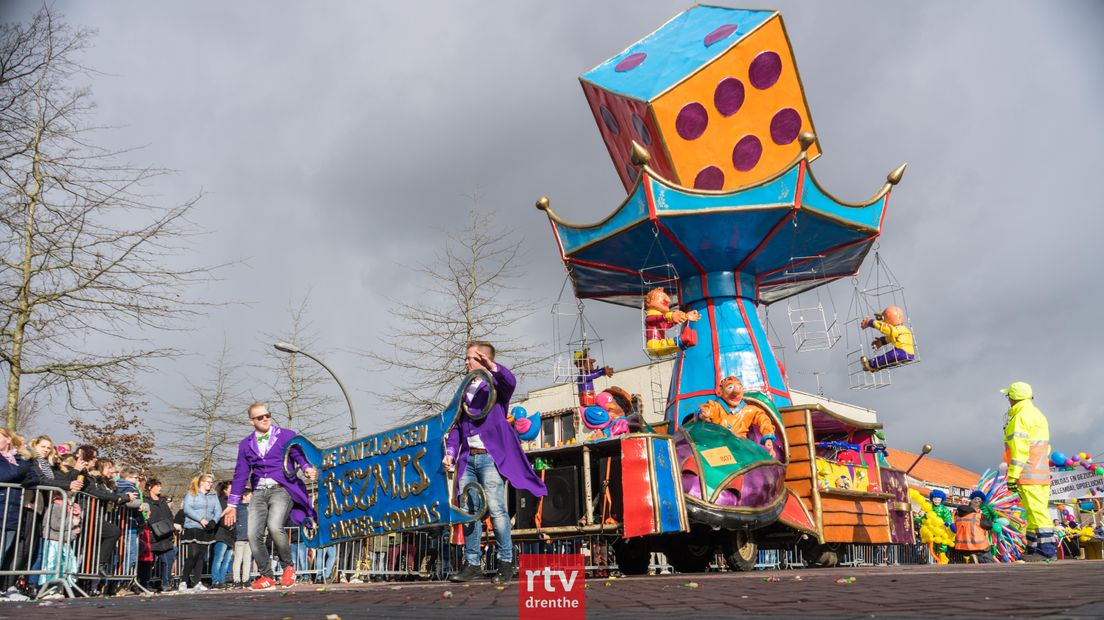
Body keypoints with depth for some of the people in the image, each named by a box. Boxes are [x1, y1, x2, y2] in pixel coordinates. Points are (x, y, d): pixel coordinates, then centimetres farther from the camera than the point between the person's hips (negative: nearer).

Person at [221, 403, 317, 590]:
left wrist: (307, 468, -27)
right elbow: (240, 475, 19)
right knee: (254, 535, -9)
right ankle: (266, 576, 8)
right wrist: (232, 504, 16)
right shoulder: (246, 444, 18)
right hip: (259, 493, 4)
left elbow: (299, 455, -4)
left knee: (274, 526, -26)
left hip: (281, 489, -4)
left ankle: (288, 566, -4)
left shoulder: (286, 435, 7)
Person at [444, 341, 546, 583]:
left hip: (490, 457, -6)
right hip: (467, 458, 7)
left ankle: (506, 563, 0)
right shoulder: (465, 391, 21)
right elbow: (457, 425, 20)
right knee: (468, 511, 6)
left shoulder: (495, 384, 3)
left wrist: (491, 366, -37)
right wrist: (450, 452, 7)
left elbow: (510, 381, -22)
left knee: (496, 509, -11)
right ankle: (472, 564, 13)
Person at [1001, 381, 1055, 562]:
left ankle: (1046, 549, -14)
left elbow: (1019, 449, -17)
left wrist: (1012, 475, -17)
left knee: (1036, 510, -11)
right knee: (1035, 510, 10)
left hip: (1028, 474, -10)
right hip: (1042, 472, 10)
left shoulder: (1020, 417, -9)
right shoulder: (1038, 415, 21)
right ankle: (1034, 548, 10)